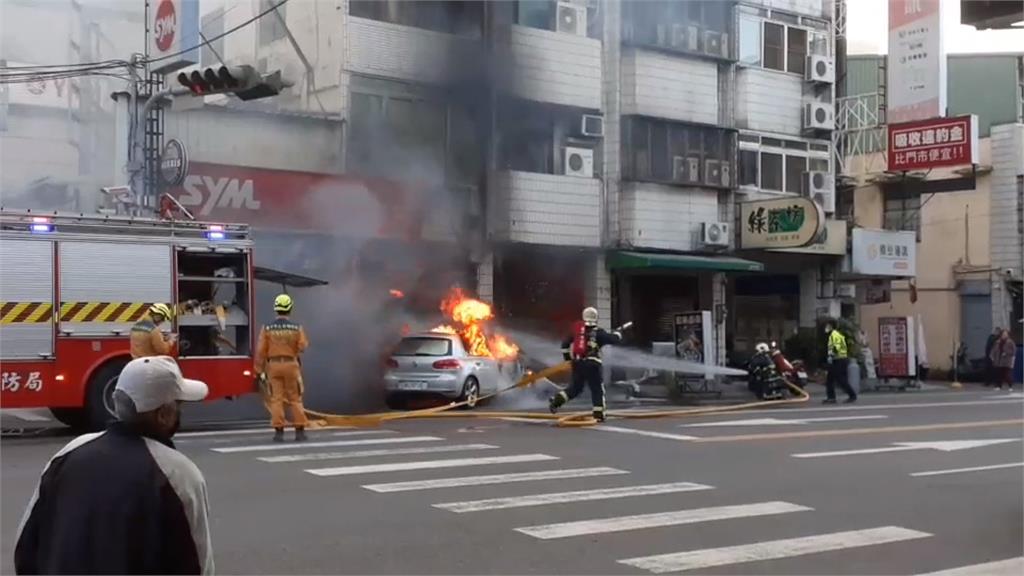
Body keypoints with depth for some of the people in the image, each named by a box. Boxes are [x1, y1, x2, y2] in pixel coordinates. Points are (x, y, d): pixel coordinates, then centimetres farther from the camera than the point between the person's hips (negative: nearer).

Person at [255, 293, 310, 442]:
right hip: (291, 366, -1)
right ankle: (300, 431, 2)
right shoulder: (297, 328, -5)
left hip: (273, 366, 1)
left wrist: (260, 370, 4)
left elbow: (261, 350, -5)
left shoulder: (267, 328, -3)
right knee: (295, 399, 6)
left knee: (277, 399, 2)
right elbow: (303, 347, -8)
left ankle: (279, 432, -4)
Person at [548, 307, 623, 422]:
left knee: (575, 387, 19)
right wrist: (617, 335, 21)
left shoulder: (576, 330, 11)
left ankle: (556, 400, 4)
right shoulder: (598, 332, -2)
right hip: (592, 364, -5)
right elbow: (613, 339, -3)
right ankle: (598, 414, 2)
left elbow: (565, 345, 14)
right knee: (597, 389, 5)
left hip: (577, 363, 5)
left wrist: (568, 358, 27)